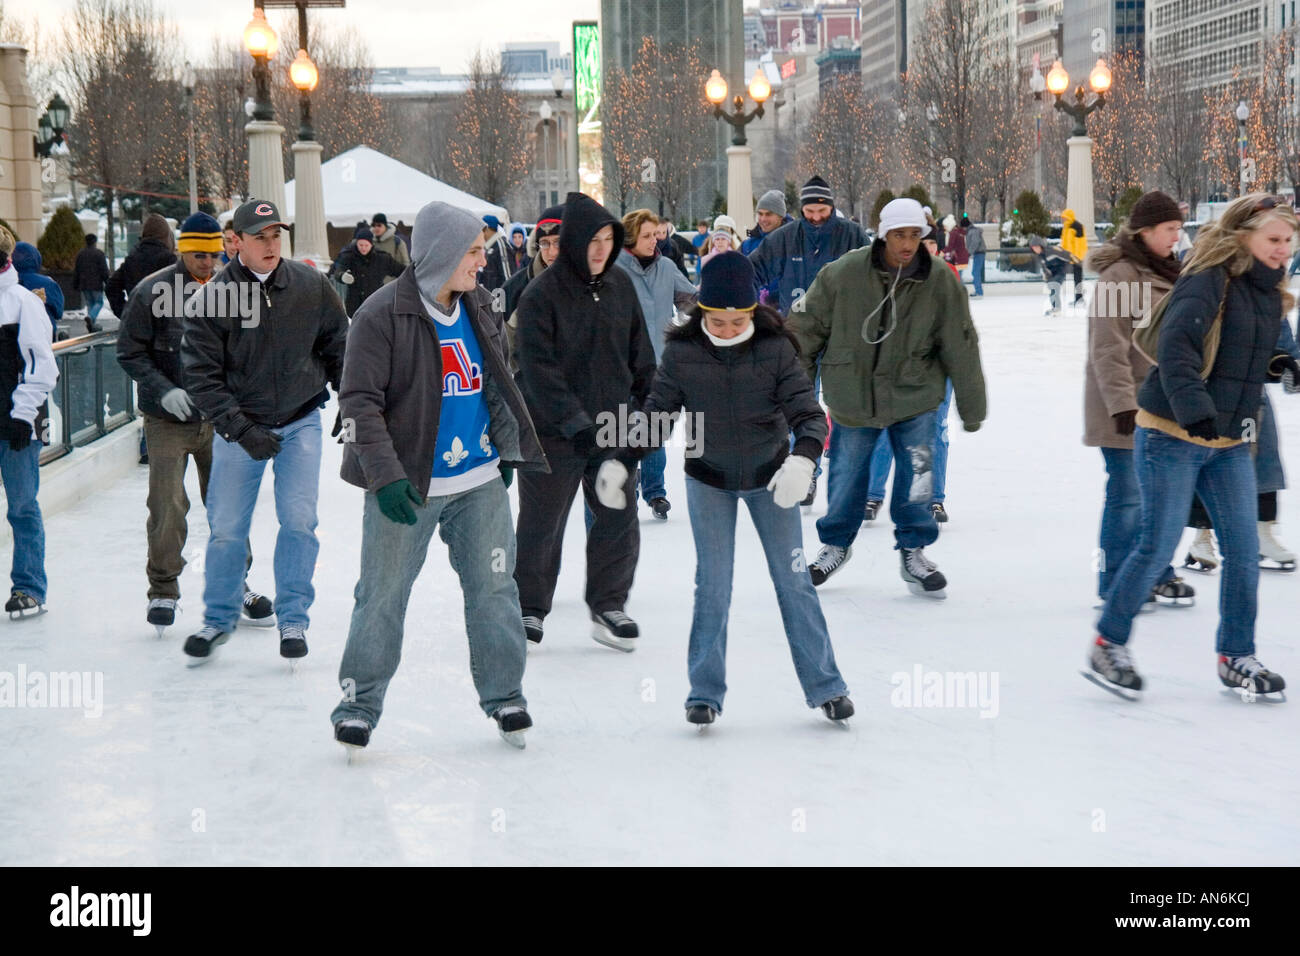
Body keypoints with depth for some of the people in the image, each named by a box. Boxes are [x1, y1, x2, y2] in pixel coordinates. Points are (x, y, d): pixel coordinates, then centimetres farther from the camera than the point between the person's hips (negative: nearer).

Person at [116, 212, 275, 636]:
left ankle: (237, 585, 23)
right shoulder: (151, 291, -8)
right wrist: (164, 391, -16)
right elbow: (129, 352, -5)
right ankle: (163, 590, 10)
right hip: (168, 421, -3)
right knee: (167, 507, -5)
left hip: (219, 419, 3)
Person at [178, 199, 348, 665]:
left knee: (298, 520, -5)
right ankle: (219, 618, 23)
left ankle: (293, 618, 12)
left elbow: (337, 345, 9)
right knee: (227, 529, 3)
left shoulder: (311, 285, -6)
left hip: (300, 421, 1)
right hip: (238, 426, -1)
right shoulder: (212, 299, -13)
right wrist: (242, 429, -19)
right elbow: (202, 376, -12)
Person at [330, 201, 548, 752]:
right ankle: (359, 704, 16)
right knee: (383, 595, 2)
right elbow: (359, 401, -15)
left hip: (481, 483, 5)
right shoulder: (382, 314, -13)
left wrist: (507, 450, 22)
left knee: (494, 588, 9)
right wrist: (385, 475, -22)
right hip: (406, 486, -5)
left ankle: (503, 696, 23)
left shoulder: (480, 307, 7)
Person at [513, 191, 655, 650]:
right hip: (554, 433, -5)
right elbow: (539, 370, -18)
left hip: (614, 428, 5)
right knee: (542, 524, 8)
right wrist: (576, 423, -24)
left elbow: (639, 353, 14)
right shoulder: (541, 294, -14)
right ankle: (530, 608, 23)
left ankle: (608, 604, 23)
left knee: (619, 519, 8)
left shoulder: (620, 285, 4)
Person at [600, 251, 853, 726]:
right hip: (709, 479, 0)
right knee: (712, 585, 0)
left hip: (770, 475, 0)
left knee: (793, 580, 4)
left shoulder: (775, 348, -18)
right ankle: (705, 690, 12)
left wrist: (802, 458, -37)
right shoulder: (681, 353, -15)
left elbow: (808, 411, -19)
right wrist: (618, 462, -10)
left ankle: (824, 685, 14)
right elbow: (656, 413, -3)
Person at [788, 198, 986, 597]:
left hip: (914, 396, 0)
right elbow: (808, 328, 0)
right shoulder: (843, 274, -12)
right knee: (845, 475, 10)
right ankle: (836, 544, 34)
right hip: (851, 396, 0)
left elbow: (961, 348, 0)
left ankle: (913, 552, 16)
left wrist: (972, 410, 5)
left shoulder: (941, 283, -8)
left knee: (916, 477, -4)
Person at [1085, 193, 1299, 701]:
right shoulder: (1208, 280, -17)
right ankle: (1109, 645, 13)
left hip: (1229, 443, 8)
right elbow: (1175, 347, -28)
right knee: (1158, 545, -4)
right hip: (1171, 436, -8)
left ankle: (1236, 657, 17)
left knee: (1243, 548, 4)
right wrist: (1194, 409, -39)